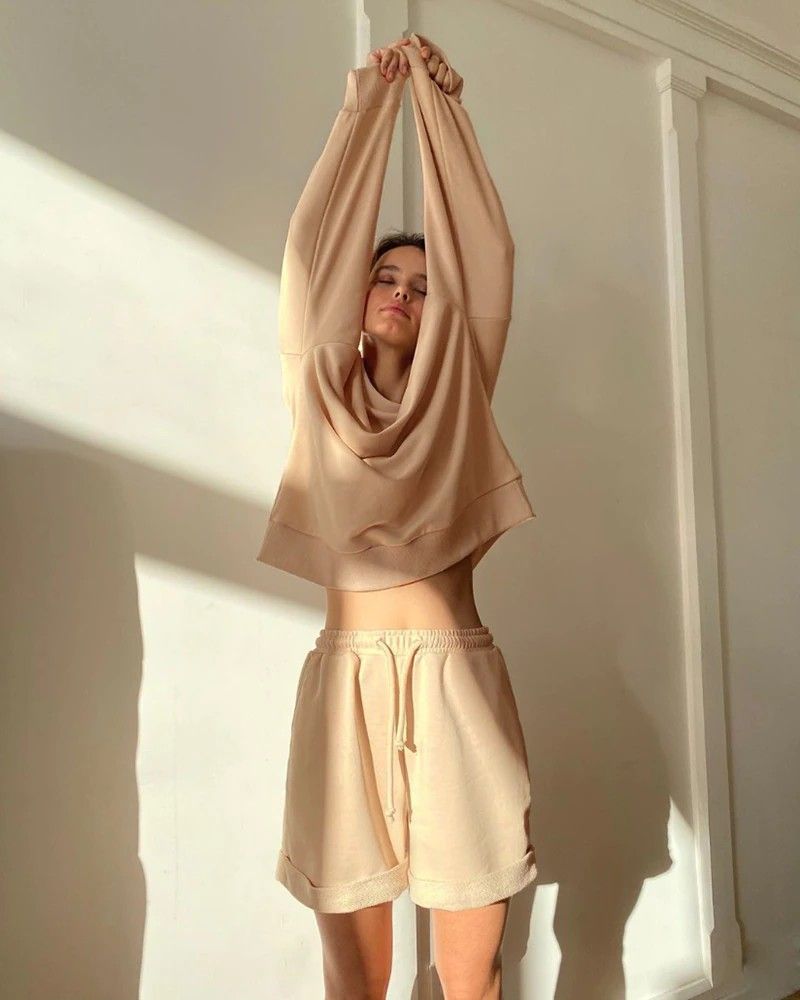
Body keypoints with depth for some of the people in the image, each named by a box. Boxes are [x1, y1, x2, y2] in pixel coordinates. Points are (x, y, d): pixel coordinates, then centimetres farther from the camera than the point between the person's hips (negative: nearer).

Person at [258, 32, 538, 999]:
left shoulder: (459, 394, 10)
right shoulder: (318, 392, 10)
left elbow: (484, 254, 5)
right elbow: (314, 247, 7)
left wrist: (444, 107, 8)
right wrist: (366, 102, 10)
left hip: (458, 679, 0)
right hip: (346, 681, 0)